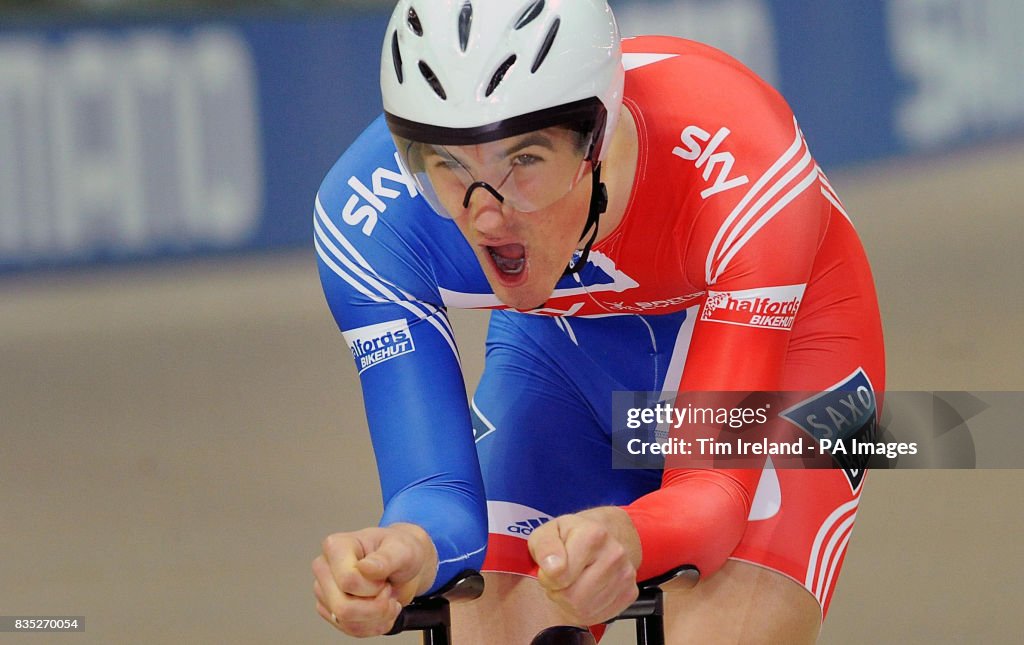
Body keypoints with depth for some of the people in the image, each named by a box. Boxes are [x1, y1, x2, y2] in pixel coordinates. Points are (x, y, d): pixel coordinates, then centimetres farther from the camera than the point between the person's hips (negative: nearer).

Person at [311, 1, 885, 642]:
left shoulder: (739, 169, -39)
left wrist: (624, 540, -64)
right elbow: (435, 488, -34)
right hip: (562, 354, 3)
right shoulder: (369, 212, -31)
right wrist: (407, 549, -59)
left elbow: (715, 484, -41)